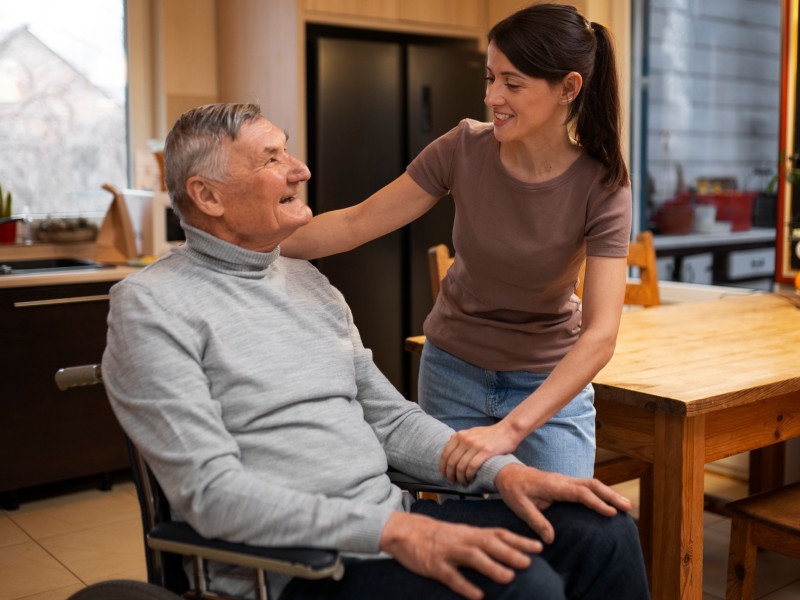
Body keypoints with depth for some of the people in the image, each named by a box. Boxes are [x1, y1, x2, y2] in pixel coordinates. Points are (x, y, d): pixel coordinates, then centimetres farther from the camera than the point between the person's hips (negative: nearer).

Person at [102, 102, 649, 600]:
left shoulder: (309, 283, 16)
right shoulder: (150, 306, -8)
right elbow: (211, 492, -18)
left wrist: (502, 471, -1)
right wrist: (390, 530, -26)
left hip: (392, 521, 7)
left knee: (604, 531, -6)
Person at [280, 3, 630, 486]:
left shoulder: (602, 186, -20)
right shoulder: (465, 149, -15)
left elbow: (601, 334, -28)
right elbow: (357, 223, -11)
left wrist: (510, 429, -38)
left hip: (552, 382, -1)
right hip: (453, 369, 2)